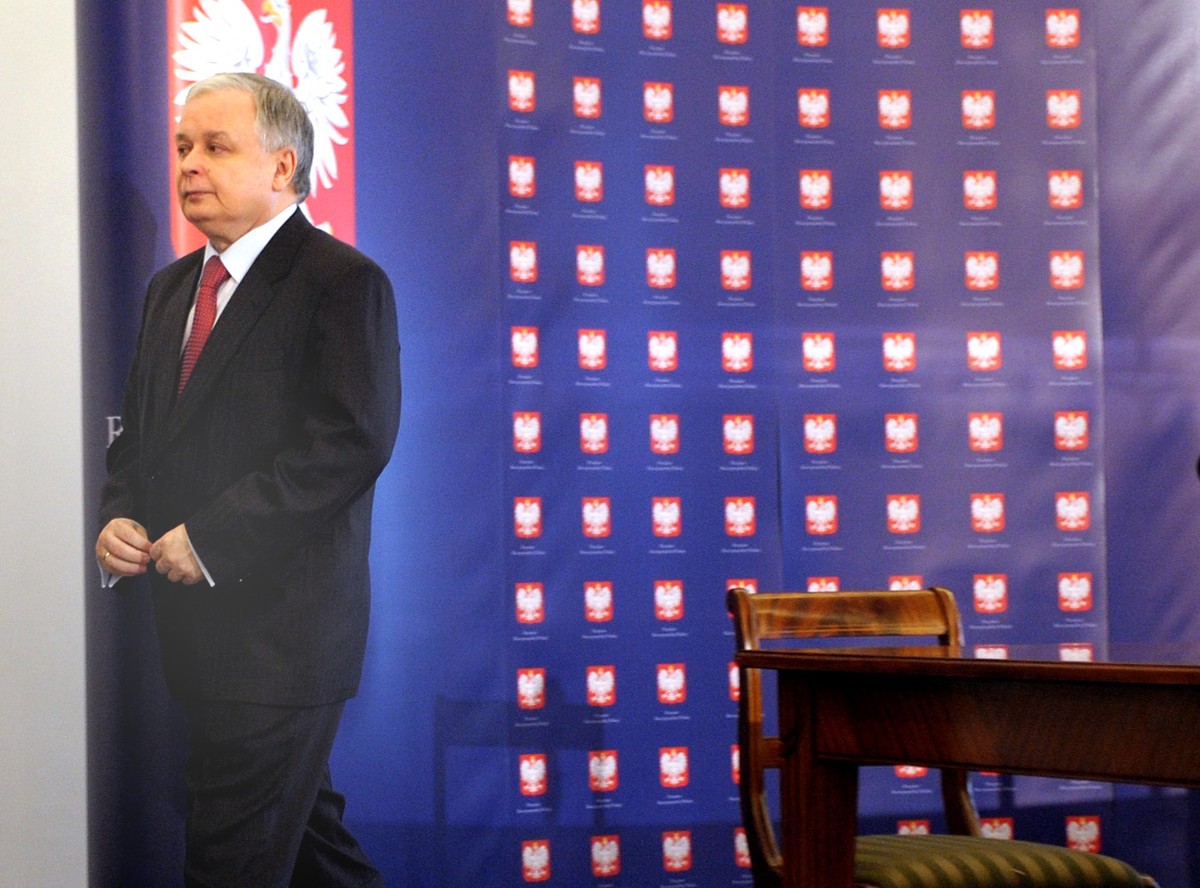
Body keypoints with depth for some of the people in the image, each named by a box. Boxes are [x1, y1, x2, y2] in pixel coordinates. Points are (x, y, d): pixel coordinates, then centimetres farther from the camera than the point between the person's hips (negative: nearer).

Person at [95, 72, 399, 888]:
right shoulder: (173, 288, 17)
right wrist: (120, 518, -1)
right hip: (196, 625, 8)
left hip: (281, 628, -8)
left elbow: (352, 443, -19)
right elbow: (140, 431, 21)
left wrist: (208, 539, -20)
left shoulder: (342, 282, -9)